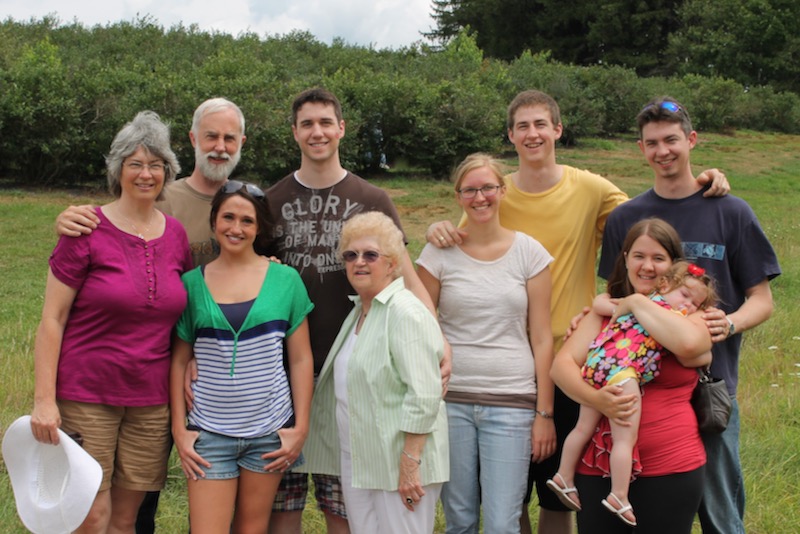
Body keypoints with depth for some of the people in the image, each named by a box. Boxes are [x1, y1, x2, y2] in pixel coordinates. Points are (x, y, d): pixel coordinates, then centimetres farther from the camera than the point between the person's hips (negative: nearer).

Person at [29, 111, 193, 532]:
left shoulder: (176, 235, 6)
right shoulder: (87, 230, -7)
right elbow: (51, 319, -8)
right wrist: (44, 399, -13)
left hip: (151, 400, 4)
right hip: (86, 396, -4)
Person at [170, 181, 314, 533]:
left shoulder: (285, 280, 0)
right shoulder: (193, 283, 1)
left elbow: (301, 359, 2)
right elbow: (179, 361, 4)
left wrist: (301, 427, -3)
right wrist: (179, 429, -2)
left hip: (269, 431, 0)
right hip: (210, 433, 0)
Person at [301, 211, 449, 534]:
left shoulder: (406, 313, -14)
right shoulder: (358, 312, 14)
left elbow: (424, 397, -20)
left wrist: (410, 464, -22)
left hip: (400, 462, -8)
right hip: (356, 461, 9)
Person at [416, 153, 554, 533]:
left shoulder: (529, 252, 2)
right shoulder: (439, 252, 2)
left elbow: (541, 338, 3)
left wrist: (544, 412, 2)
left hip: (511, 403, 0)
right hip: (451, 401, 1)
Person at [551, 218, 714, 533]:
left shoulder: (690, 315, 3)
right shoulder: (605, 312, 12)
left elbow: (689, 343, -23)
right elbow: (561, 365, 0)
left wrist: (638, 303, -10)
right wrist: (595, 399, -19)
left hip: (669, 468, -3)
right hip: (598, 465, 3)